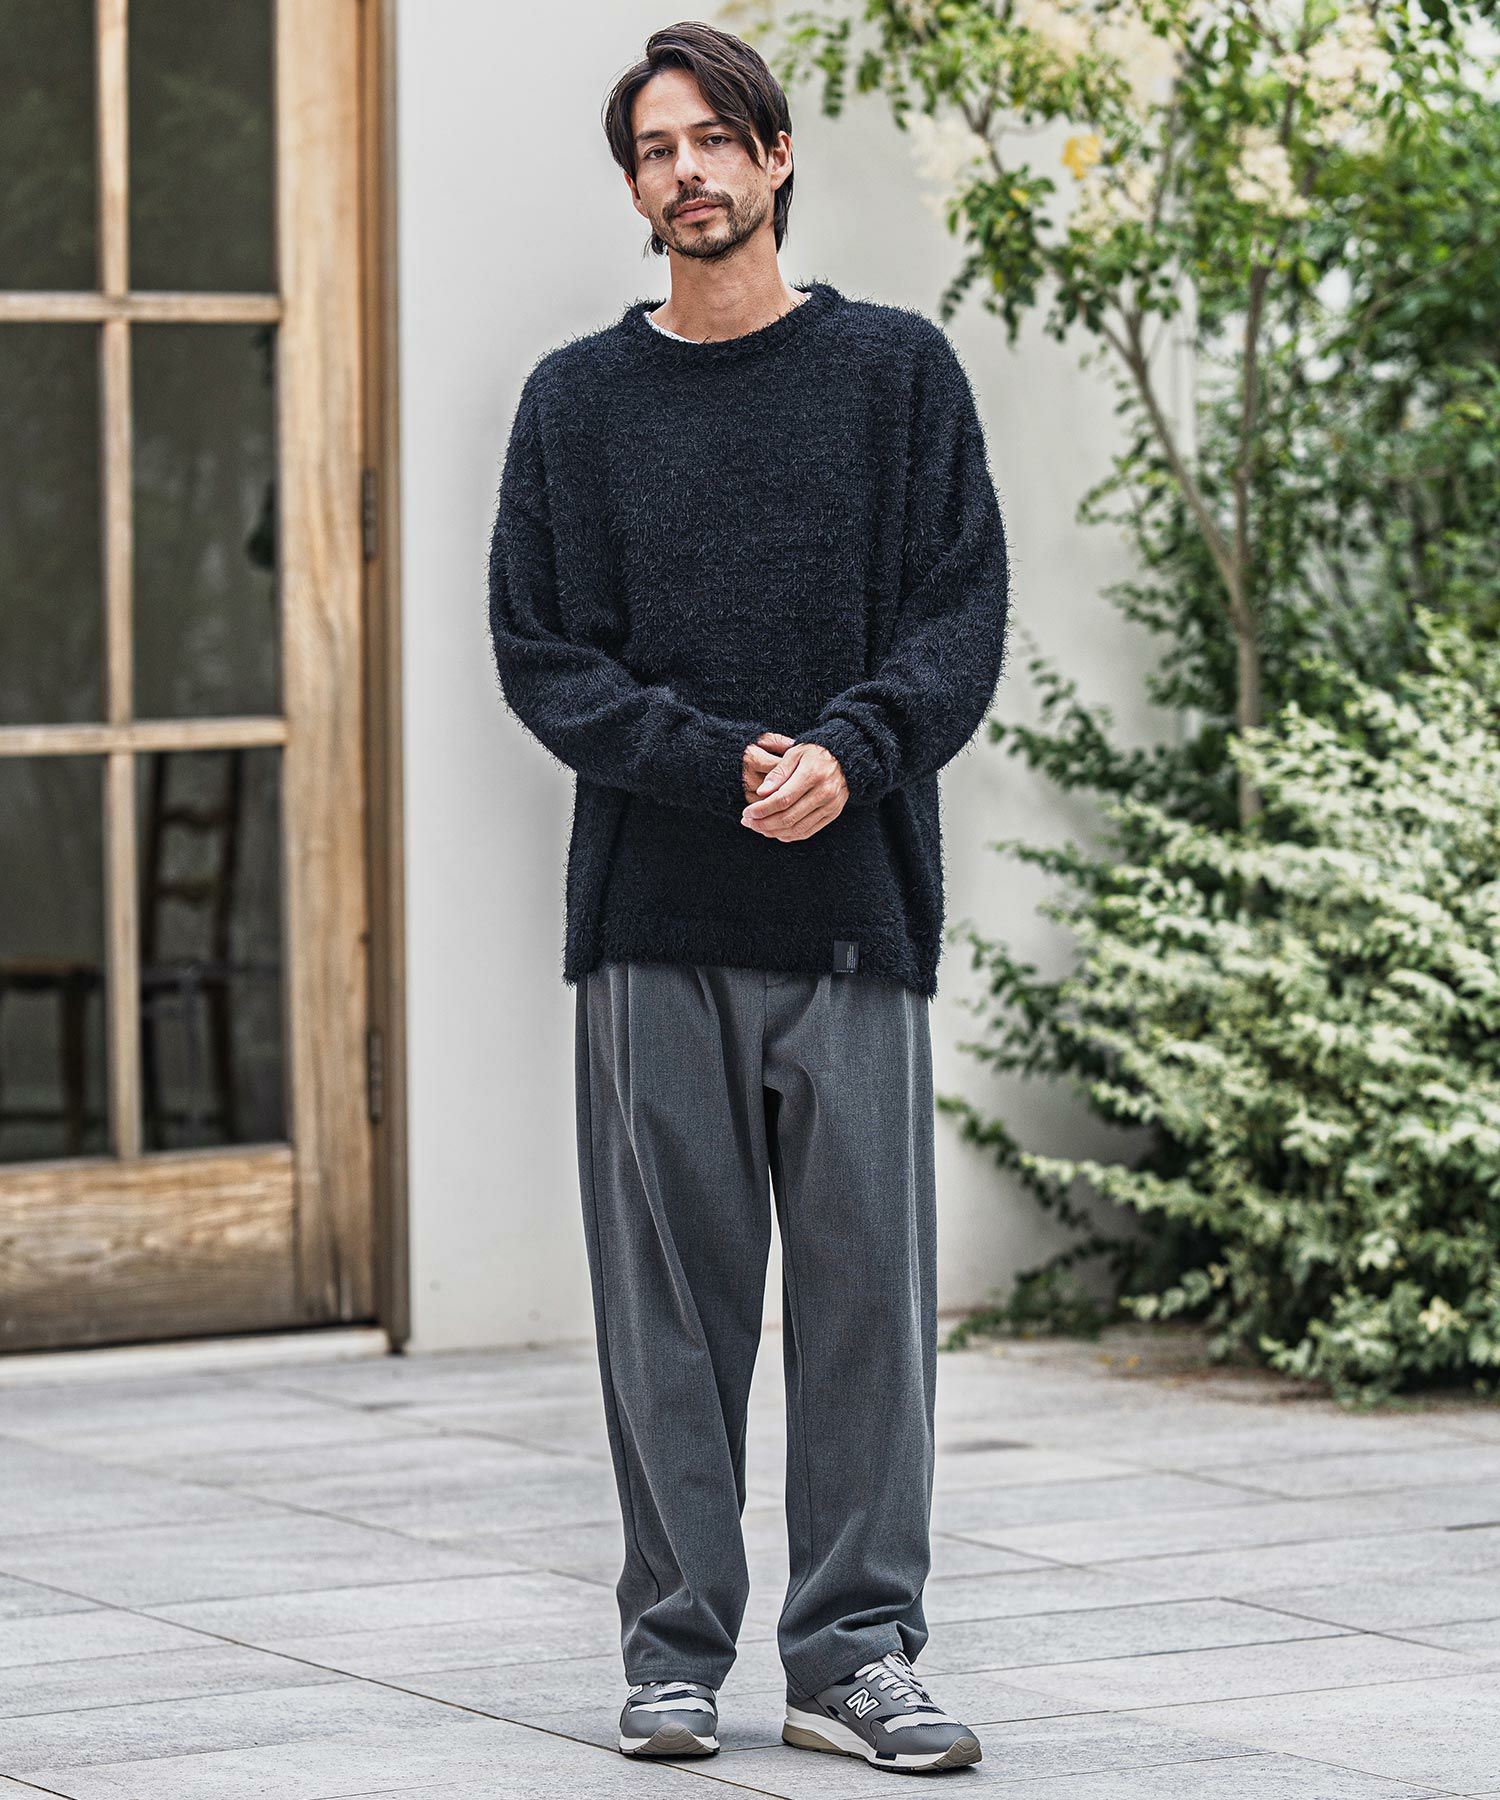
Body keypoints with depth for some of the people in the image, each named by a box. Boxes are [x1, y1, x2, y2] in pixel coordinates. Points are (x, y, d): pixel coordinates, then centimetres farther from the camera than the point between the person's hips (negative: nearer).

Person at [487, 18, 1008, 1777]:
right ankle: (675, 1649, 10)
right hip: (650, 916, 0)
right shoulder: (577, 399, 10)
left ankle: (857, 1651, 6)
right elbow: (540, 648, 3)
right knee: (670, 1296, 2)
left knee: (865, 1287, 0)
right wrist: (725, 762, -12)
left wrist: (851, 750, -15)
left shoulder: (898, 369, 9)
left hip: (856, 907, 0)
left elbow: (965, 610, 3)